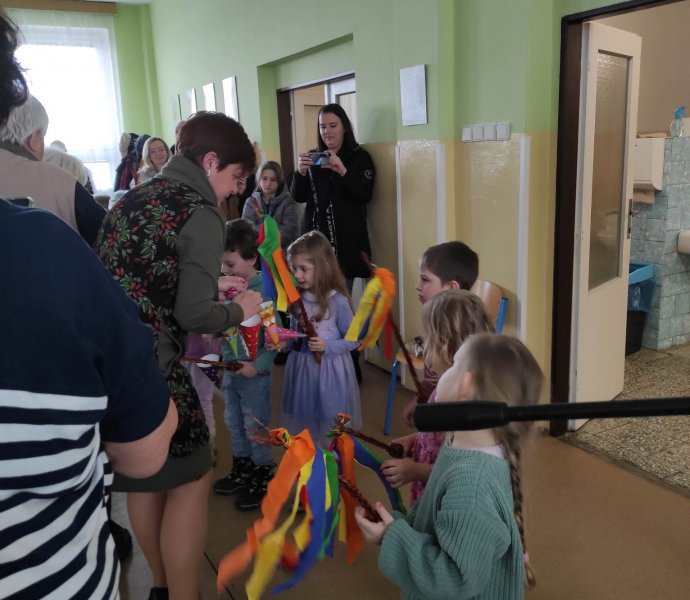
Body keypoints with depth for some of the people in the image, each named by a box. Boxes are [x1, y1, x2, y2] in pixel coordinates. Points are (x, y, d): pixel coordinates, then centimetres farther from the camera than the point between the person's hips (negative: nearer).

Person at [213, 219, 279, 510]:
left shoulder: (265, 290, -19)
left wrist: (257, 366, -23)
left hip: (255, 372, -7)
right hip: (229, 369, 7)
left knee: (254, 427, 5)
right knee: (233, 423, 20)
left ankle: (263, 478, 24)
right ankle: (242, 472, 39)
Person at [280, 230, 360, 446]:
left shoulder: (337, 301, -17)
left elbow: (353, 339, -10)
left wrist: (327, 346, -22)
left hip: (329, 371, -5)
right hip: (301, 368, 6)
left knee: (330, 426, 9)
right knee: (303, 423, 19)